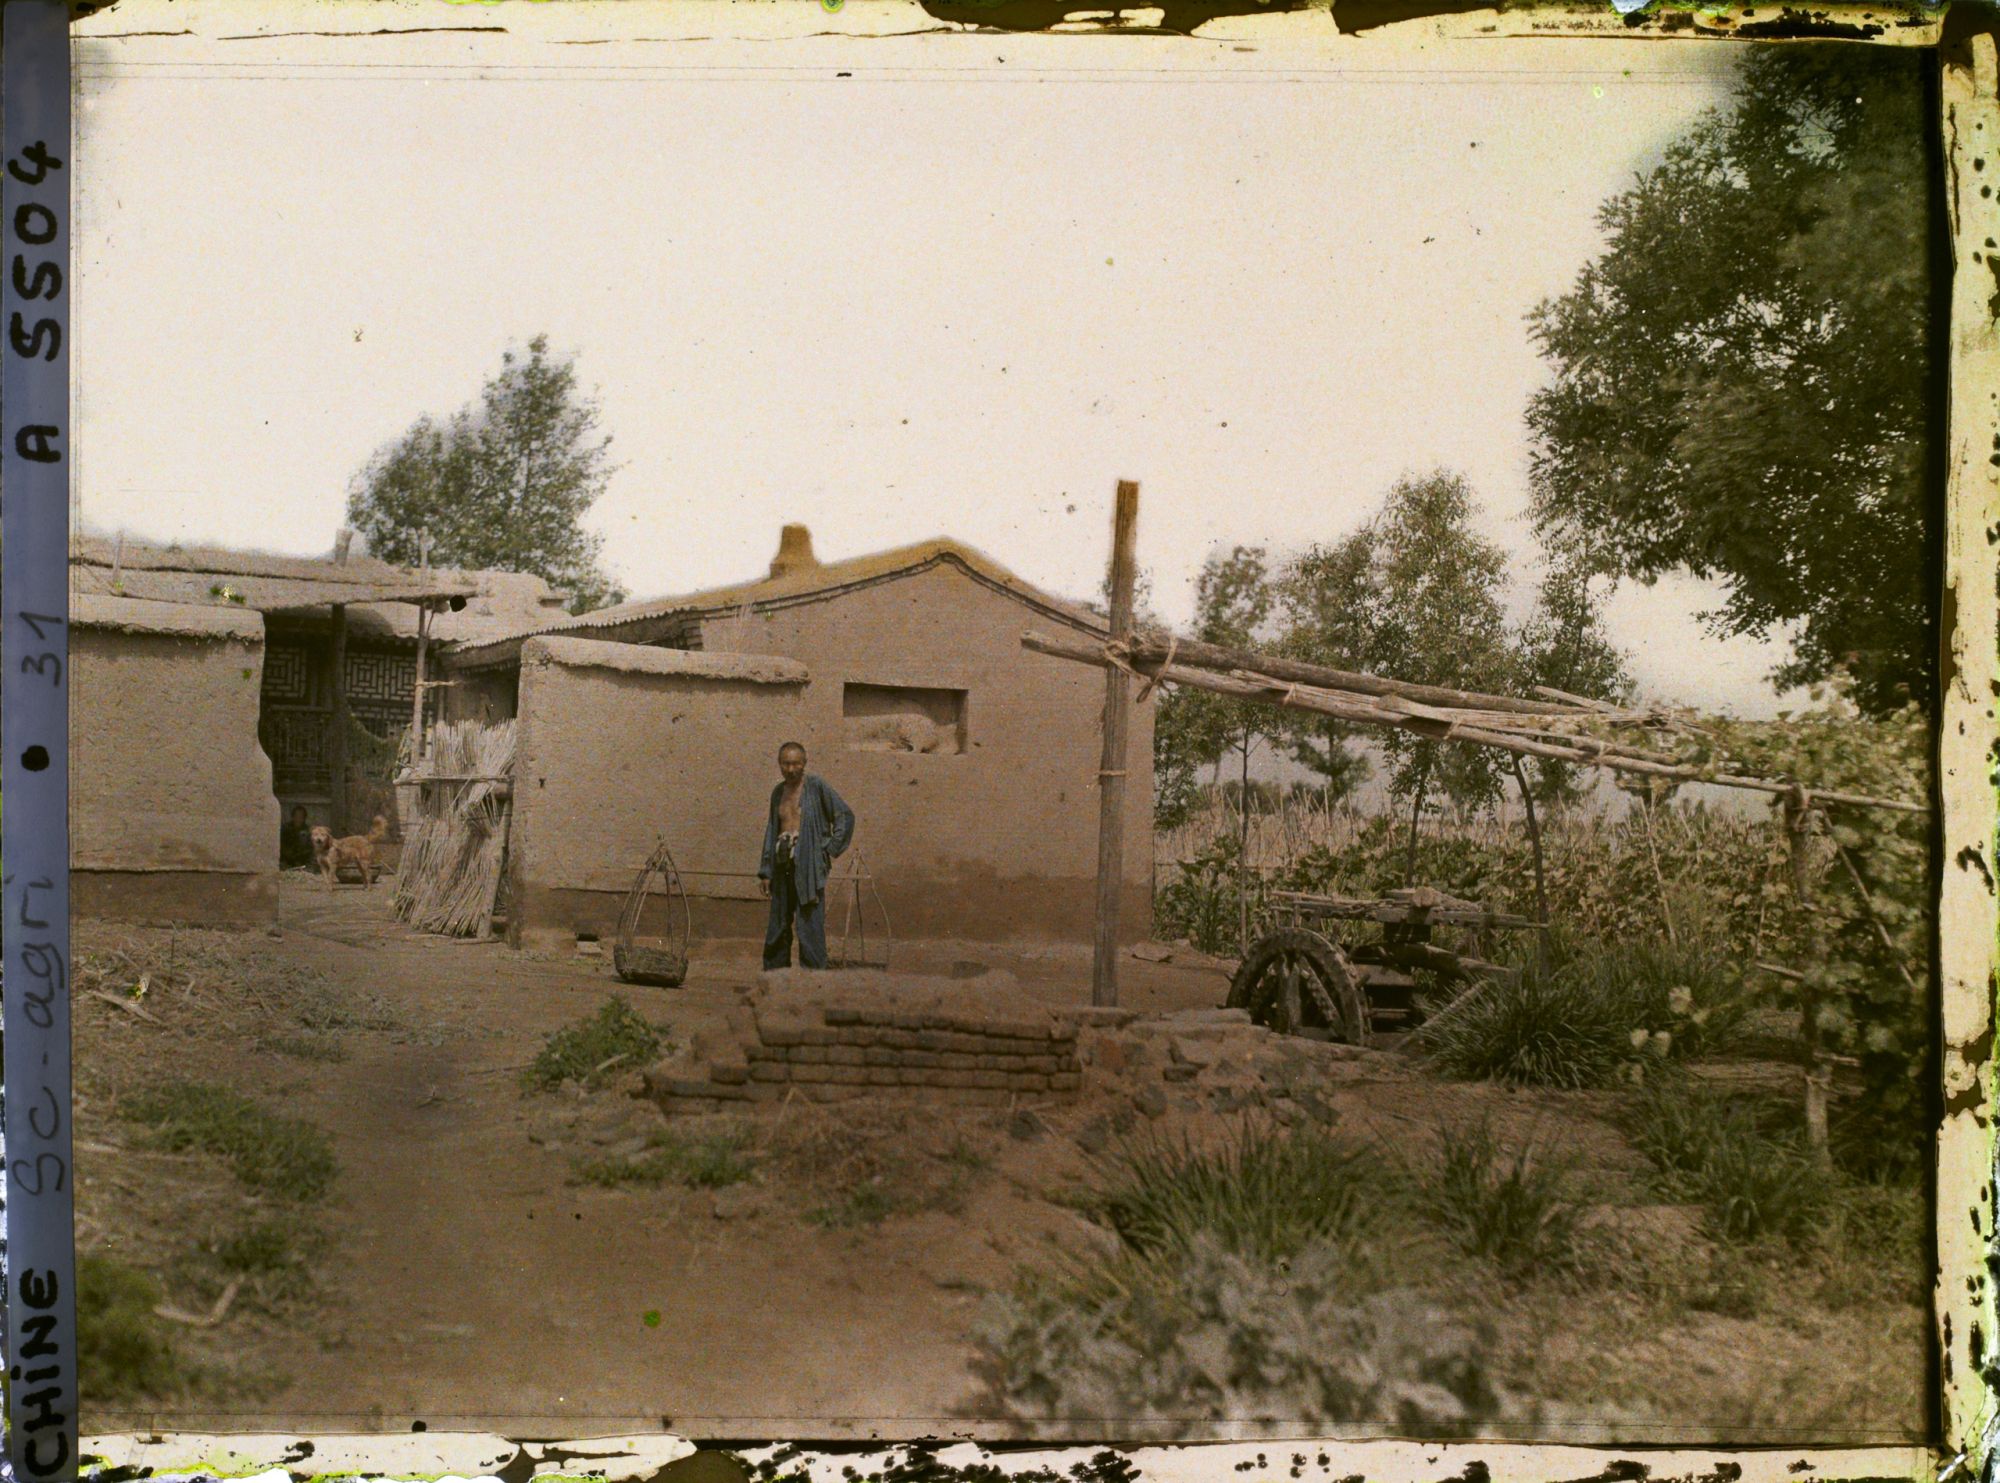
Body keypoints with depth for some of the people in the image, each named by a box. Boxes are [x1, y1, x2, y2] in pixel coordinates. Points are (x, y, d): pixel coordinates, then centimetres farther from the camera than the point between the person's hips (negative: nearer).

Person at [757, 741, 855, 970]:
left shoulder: (816, 786, -2)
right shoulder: (778, 792, 16)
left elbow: (845, 816, -2)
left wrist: (830, 850, -6)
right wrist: (765, 871, 14)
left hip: (808, 863, -6)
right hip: (782, 865, 6)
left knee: (809, 923, -10)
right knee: (778, 926, 9)